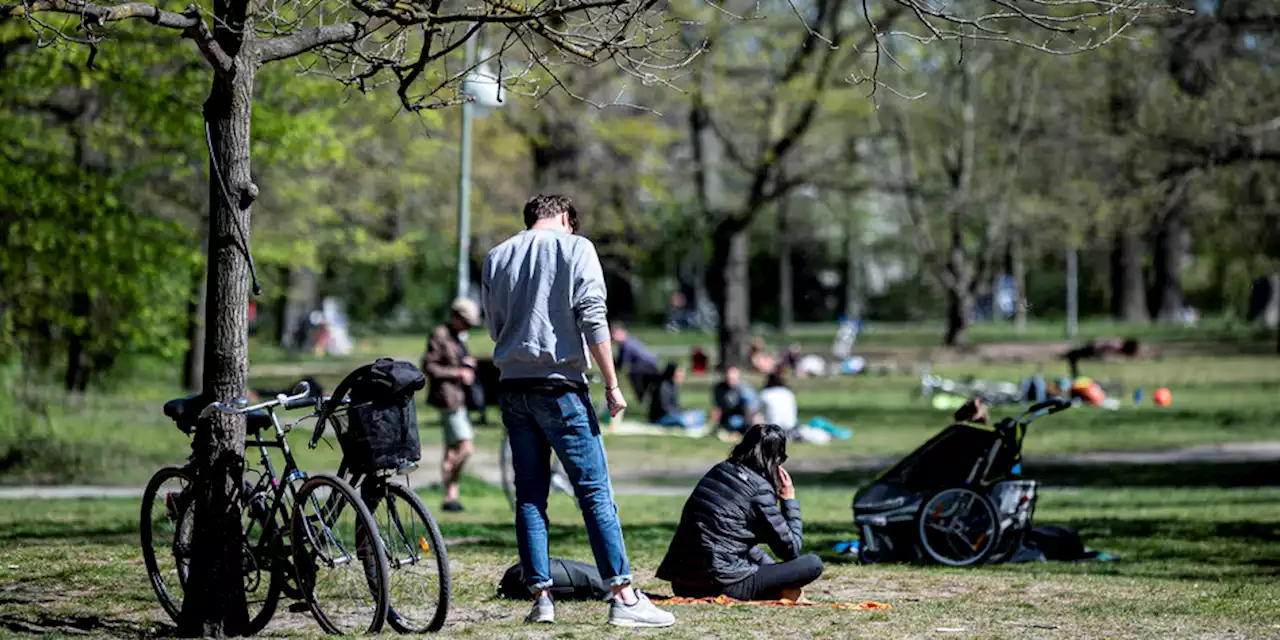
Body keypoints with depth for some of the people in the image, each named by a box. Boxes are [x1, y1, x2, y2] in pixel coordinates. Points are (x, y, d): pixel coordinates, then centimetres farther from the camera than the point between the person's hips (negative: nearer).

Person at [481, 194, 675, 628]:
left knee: (529, 495, 7)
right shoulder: (575, 248, -1)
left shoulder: (495, 258, 13)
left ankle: (541, 597, 3)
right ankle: (623, 597, -8)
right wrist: (611, 384, -7)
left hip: (512, 388, 5)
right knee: (595, 491, -4)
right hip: (559, 385, -5)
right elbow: (592, 319, -8)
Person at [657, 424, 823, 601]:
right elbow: (791, 550, -2)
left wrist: (770, 566, 22)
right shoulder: (759, 489, -9)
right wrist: (790, 501, 7)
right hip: (722, 585, -8)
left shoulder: (718, 471, 13)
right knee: (813, 564, -3)